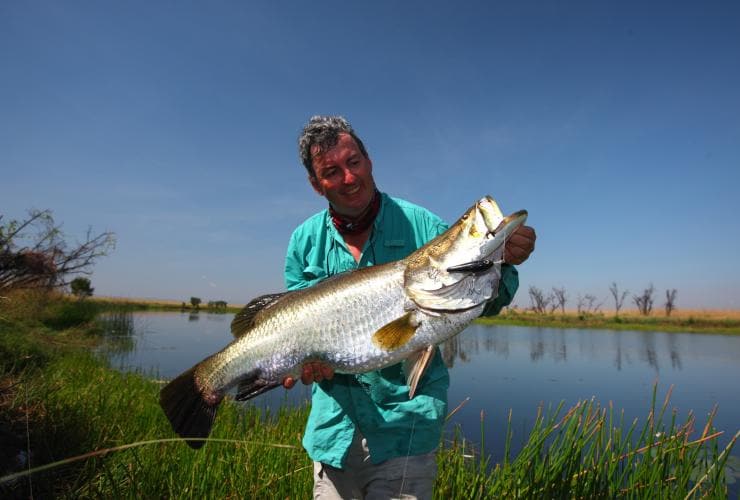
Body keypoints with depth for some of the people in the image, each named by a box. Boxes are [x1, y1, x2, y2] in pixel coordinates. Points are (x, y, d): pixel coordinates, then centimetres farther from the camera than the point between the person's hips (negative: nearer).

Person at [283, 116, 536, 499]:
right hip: (334, 425, 3)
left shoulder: (419, 224, -8)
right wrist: (309, 358, -20)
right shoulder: (305, 241, -2)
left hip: (406, 424, -2)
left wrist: (501, 264, -25)